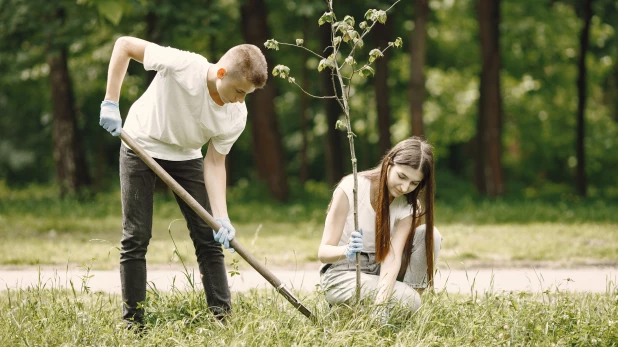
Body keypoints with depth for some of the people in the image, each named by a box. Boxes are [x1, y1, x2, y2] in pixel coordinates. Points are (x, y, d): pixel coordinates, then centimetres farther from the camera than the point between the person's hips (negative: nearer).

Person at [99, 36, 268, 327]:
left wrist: (221, 217, -25)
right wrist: (110, 102, -24)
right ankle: (132, 323, 3)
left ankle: (222, 316, 4)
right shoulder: (182, 65, -33)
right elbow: (124, 44, -23)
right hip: (141, 146, -3)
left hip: (186, 156, 3)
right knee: (136, 237, -4)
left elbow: (214, 163, -13)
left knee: (208, 237, -2)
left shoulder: (236, 116, -21)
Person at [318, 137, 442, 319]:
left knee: (429, 235, -18)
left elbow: (392, 257, -22)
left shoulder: (408, 206, -8)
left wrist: (381, 304, -39)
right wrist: (346, 251, -46)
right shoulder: (350, 189, -20)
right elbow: (324, 251, -21)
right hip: (341, 275, -5)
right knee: (407, 300, -29)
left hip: (378, 270, 5)